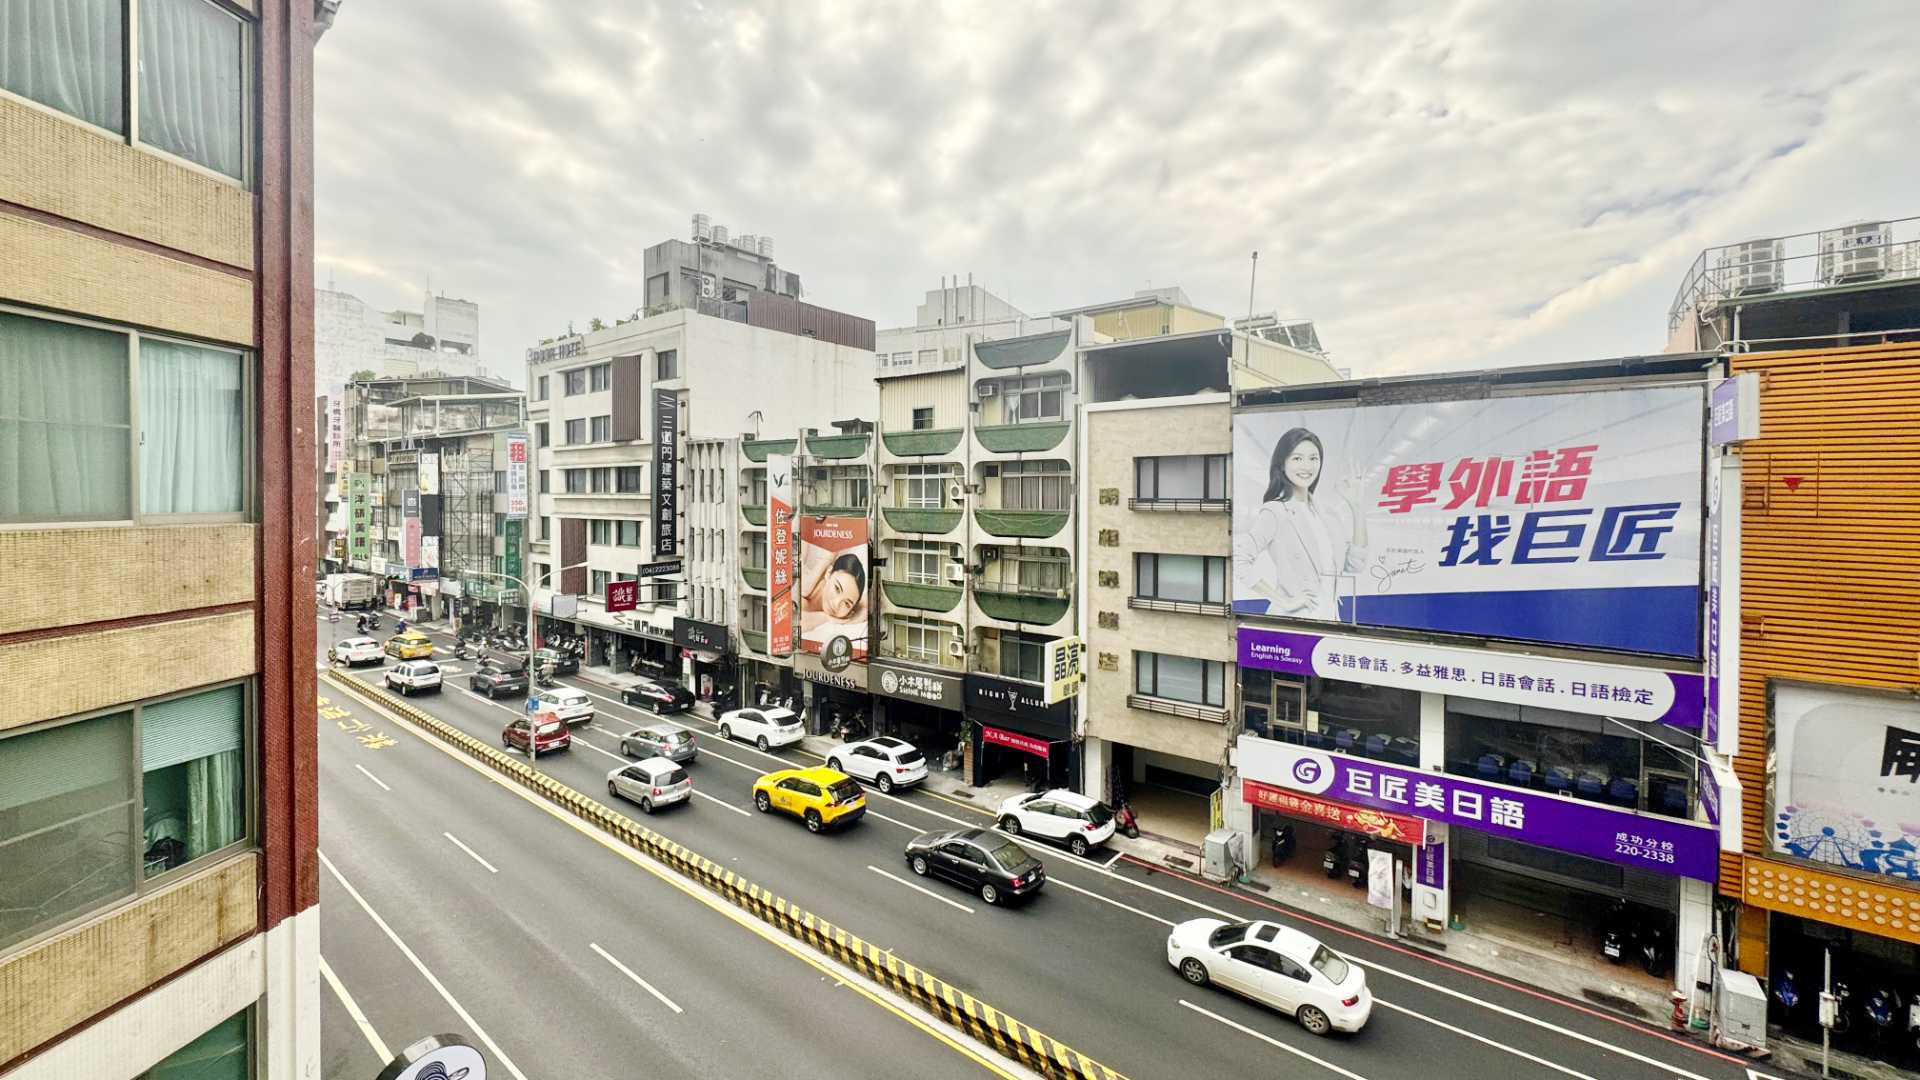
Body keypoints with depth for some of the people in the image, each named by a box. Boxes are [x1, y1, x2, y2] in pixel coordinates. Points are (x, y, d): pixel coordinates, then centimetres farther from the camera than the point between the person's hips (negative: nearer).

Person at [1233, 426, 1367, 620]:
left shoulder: (1323, 508, 6)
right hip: (1293, 620, -6)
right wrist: (1283, 602, -19)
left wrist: (1356, 505, 0)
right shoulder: (1275, 511, -13)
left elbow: (1354, 565, 5)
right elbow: (1237, 559, -26)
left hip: (1330, 618, 6)